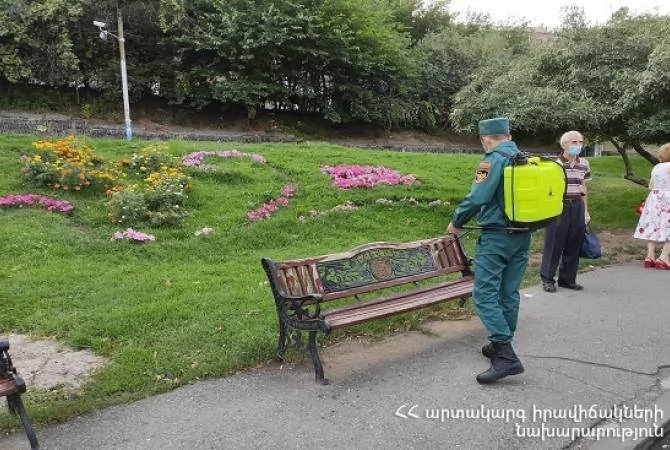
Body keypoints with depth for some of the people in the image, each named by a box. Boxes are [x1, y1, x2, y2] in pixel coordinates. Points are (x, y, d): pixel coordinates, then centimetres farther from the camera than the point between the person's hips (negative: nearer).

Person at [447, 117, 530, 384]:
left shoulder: (494, 160, -12)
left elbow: (477, 197, -18)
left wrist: (456, 222, -3)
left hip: (497, 237, -8)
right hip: (523, 236, 8)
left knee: (485, 294, -6)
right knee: (509, 293, 14)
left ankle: (506, 356, -12)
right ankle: (502, 345, 25)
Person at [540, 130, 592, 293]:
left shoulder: (584, 164, 9)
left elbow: (583, 188, 16)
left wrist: (586, 211, 15)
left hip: (577, 207, 5)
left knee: (574, 246, 9)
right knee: (554, 244, 0)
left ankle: (567, 279, 20)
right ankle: (547, 279, 11)